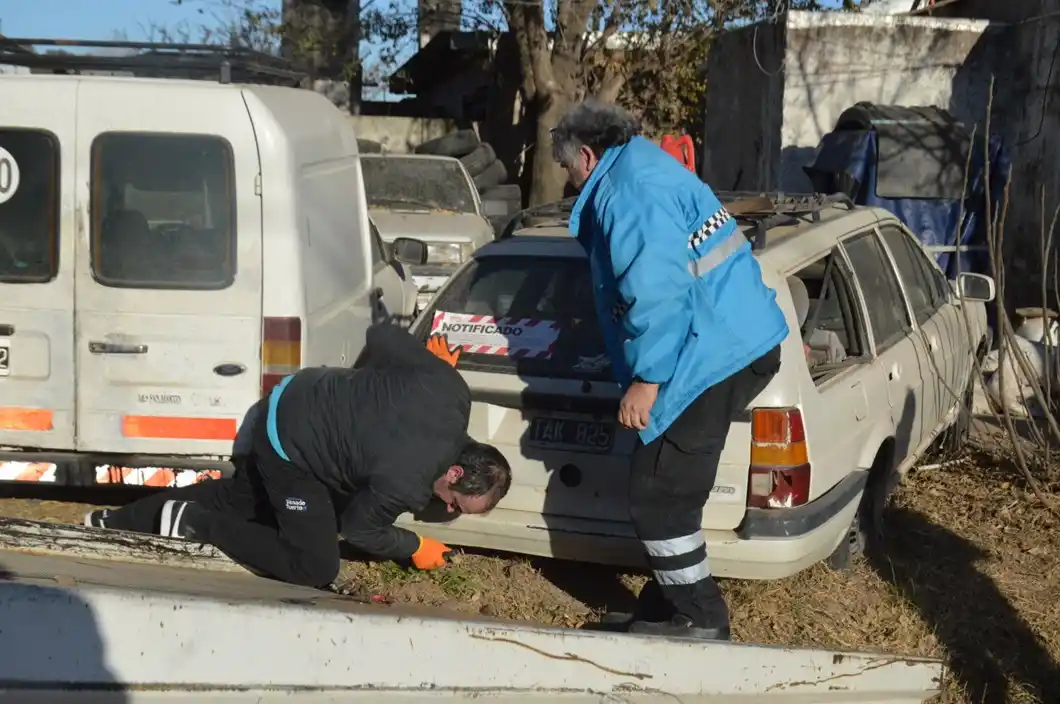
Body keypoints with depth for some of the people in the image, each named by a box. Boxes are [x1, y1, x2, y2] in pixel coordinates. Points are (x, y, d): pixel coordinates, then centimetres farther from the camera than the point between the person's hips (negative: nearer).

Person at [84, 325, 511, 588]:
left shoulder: (450, 390, -14)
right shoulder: (405, 482, -30)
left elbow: (381, 335, -2)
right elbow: (358, 528, -9)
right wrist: (414, 548, 5)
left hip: (295, 399, 9)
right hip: (290, 445, -9)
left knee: (241, 498, 26)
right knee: (316, 568, -6)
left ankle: (115, 521, 33)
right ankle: (193, 523, 0)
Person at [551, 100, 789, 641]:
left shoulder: (627, 191, -12)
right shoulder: (650, 172, 22)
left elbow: (657, 289, -24)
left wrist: (646, 377, -19)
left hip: (712, 357, -11)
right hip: (739, 345, 11)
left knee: (656, 496, -2)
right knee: (667, 490, 19)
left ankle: (701, 622, 8)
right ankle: (668, 607, 30)